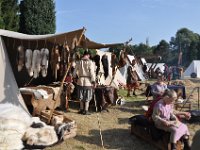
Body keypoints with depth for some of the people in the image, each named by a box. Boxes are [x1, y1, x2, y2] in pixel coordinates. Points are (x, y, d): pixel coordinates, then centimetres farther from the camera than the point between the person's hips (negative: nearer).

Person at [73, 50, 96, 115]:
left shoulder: (79, 62, 2)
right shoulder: (90, 62, -9)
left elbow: (75, 71, 6)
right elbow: (92, 72, -12)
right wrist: (93, 81, -8)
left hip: (80, 81, 3)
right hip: (88, 81, -3)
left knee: (81, 96, 15)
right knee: (87, 97, 7)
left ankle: (81, 109, 23)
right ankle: (86, 110, 8)